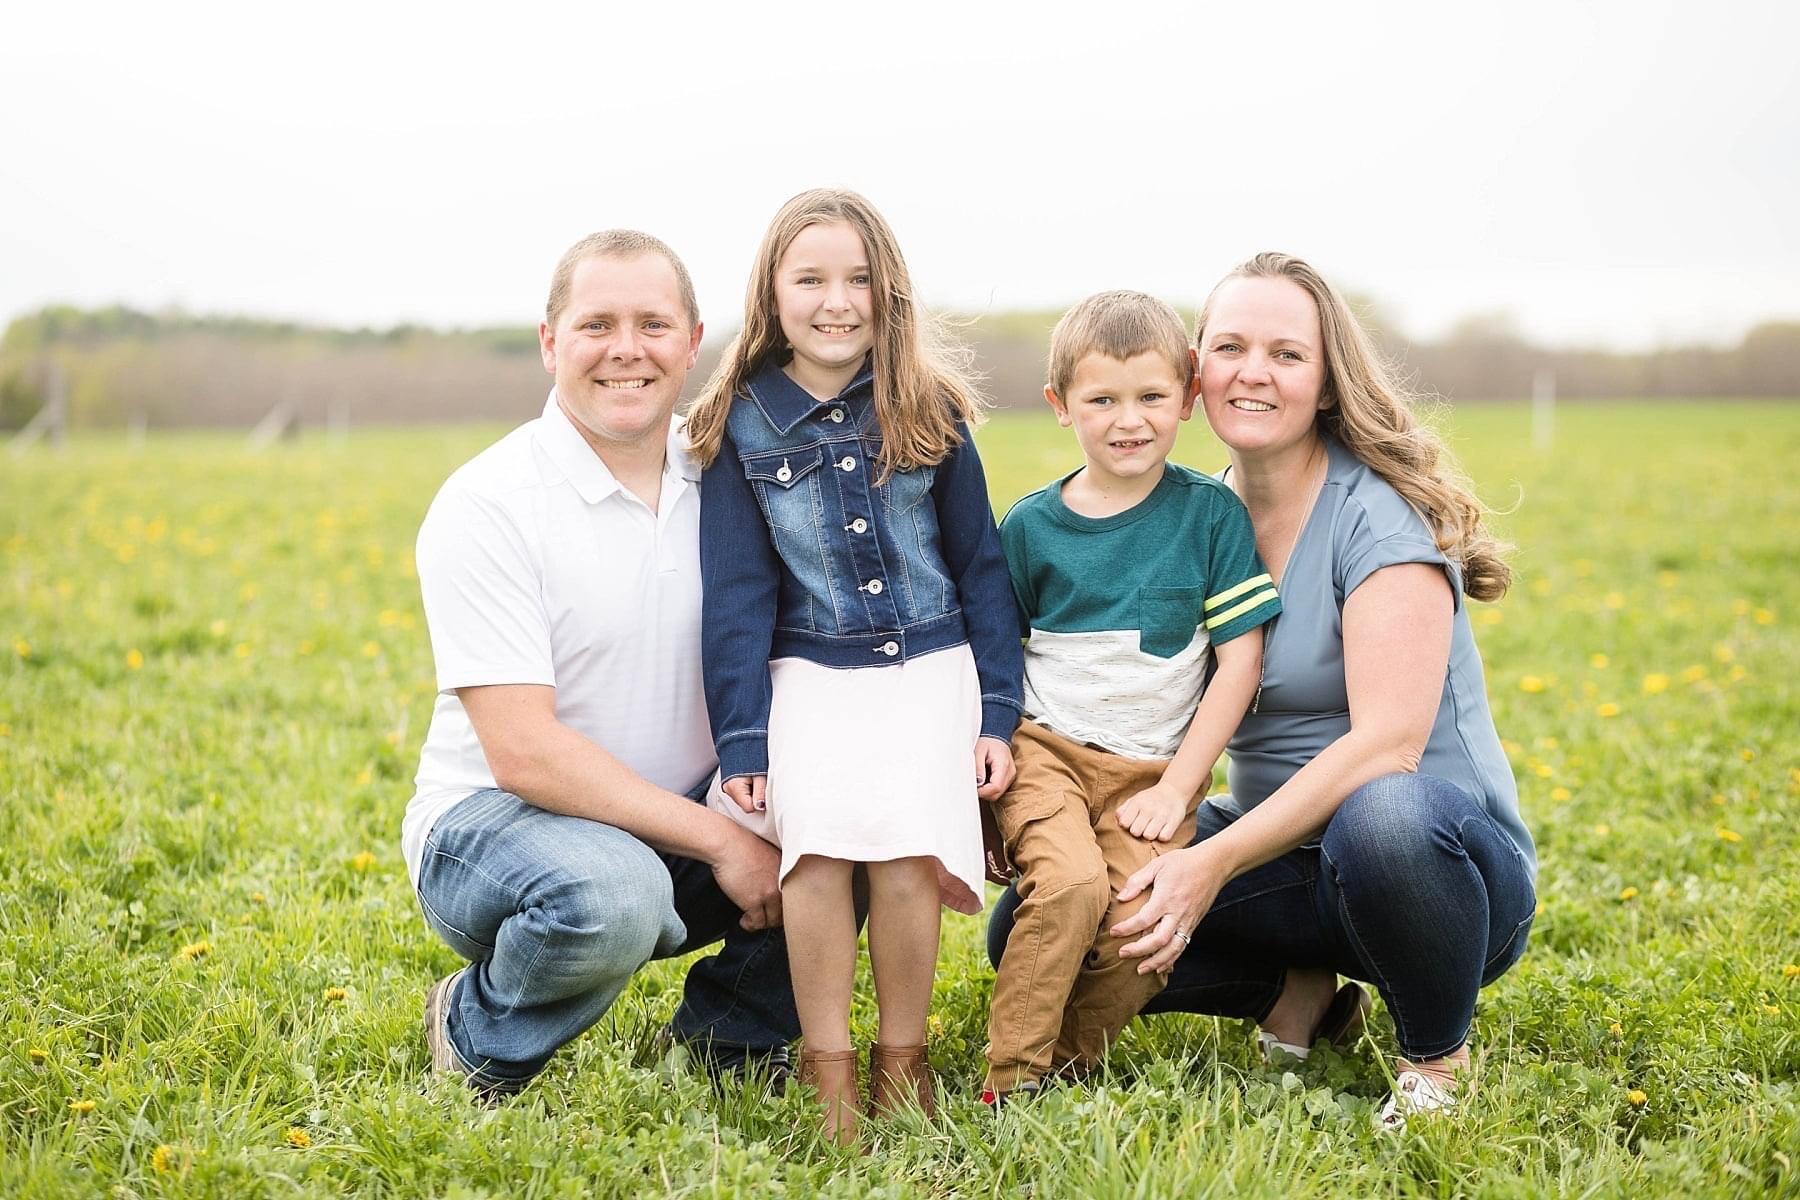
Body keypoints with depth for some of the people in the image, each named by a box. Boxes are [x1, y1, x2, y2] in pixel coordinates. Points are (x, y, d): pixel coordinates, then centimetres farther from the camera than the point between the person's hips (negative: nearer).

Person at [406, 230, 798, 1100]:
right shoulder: (486, 506, -16)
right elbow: (525, 752, -22)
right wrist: (718, 840, -23)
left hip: (682, 824, 6)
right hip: (492, 821, -5)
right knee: (614, 894, -38)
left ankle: (728, 1034, 6)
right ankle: (476, 1037, -4)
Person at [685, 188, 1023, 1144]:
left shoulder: (928, 410, 3)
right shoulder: (742, 422, 2)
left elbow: (981, 564, 8)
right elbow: (736, 591, 2)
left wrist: (999, 711, 2)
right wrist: (742, 741, -4)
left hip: (929, 668, 0)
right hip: (809, 672, 0)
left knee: (905, 856, -18)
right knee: (818, 846, -23)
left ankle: (901, 1059, 1)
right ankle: (826, 1066, -9)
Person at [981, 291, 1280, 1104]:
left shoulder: (1212, 514, 0)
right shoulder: (1031, 526, 3)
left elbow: (1239, 661, -2)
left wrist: (1176, 787, -7)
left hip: (1155, 767, 0)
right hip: (1045, 748, 0)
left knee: (1143, 922, -22)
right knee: (1071, 884, -27)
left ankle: (1070, 1055, 5)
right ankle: (1009, 1082, -12)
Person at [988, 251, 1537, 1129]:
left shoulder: (1378, 516, -15)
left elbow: (1387, 743, -25)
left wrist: (1217, 862, -32)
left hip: (1441, 850, -5)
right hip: (1279, 855, 6)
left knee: (1384, 817, -42)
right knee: (1032, 927, -11)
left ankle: (1437, 1058, -11)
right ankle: (1298, 989, 6)